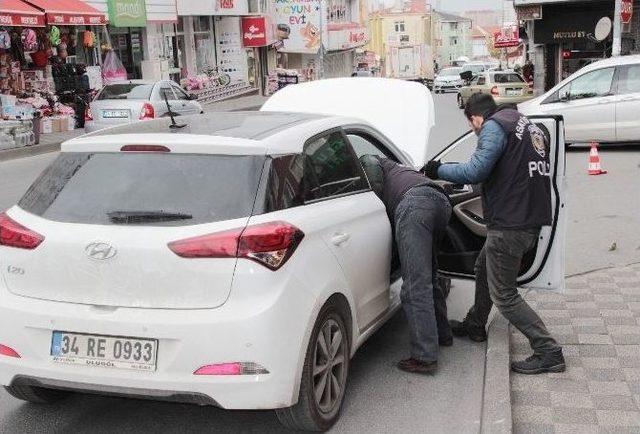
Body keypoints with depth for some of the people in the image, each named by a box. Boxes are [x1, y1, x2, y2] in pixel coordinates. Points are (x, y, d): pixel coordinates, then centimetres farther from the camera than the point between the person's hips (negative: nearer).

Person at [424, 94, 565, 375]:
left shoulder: (494, 126, -12)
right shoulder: (529, 128, 17)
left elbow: (475, 171, -23)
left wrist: (439, 170, -9)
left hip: (510, 225, -10)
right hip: (532, 219, 10)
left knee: (504, 295, 0)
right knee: (483, 269, 28)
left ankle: (548, 352, 0)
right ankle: (475, 326, 44)